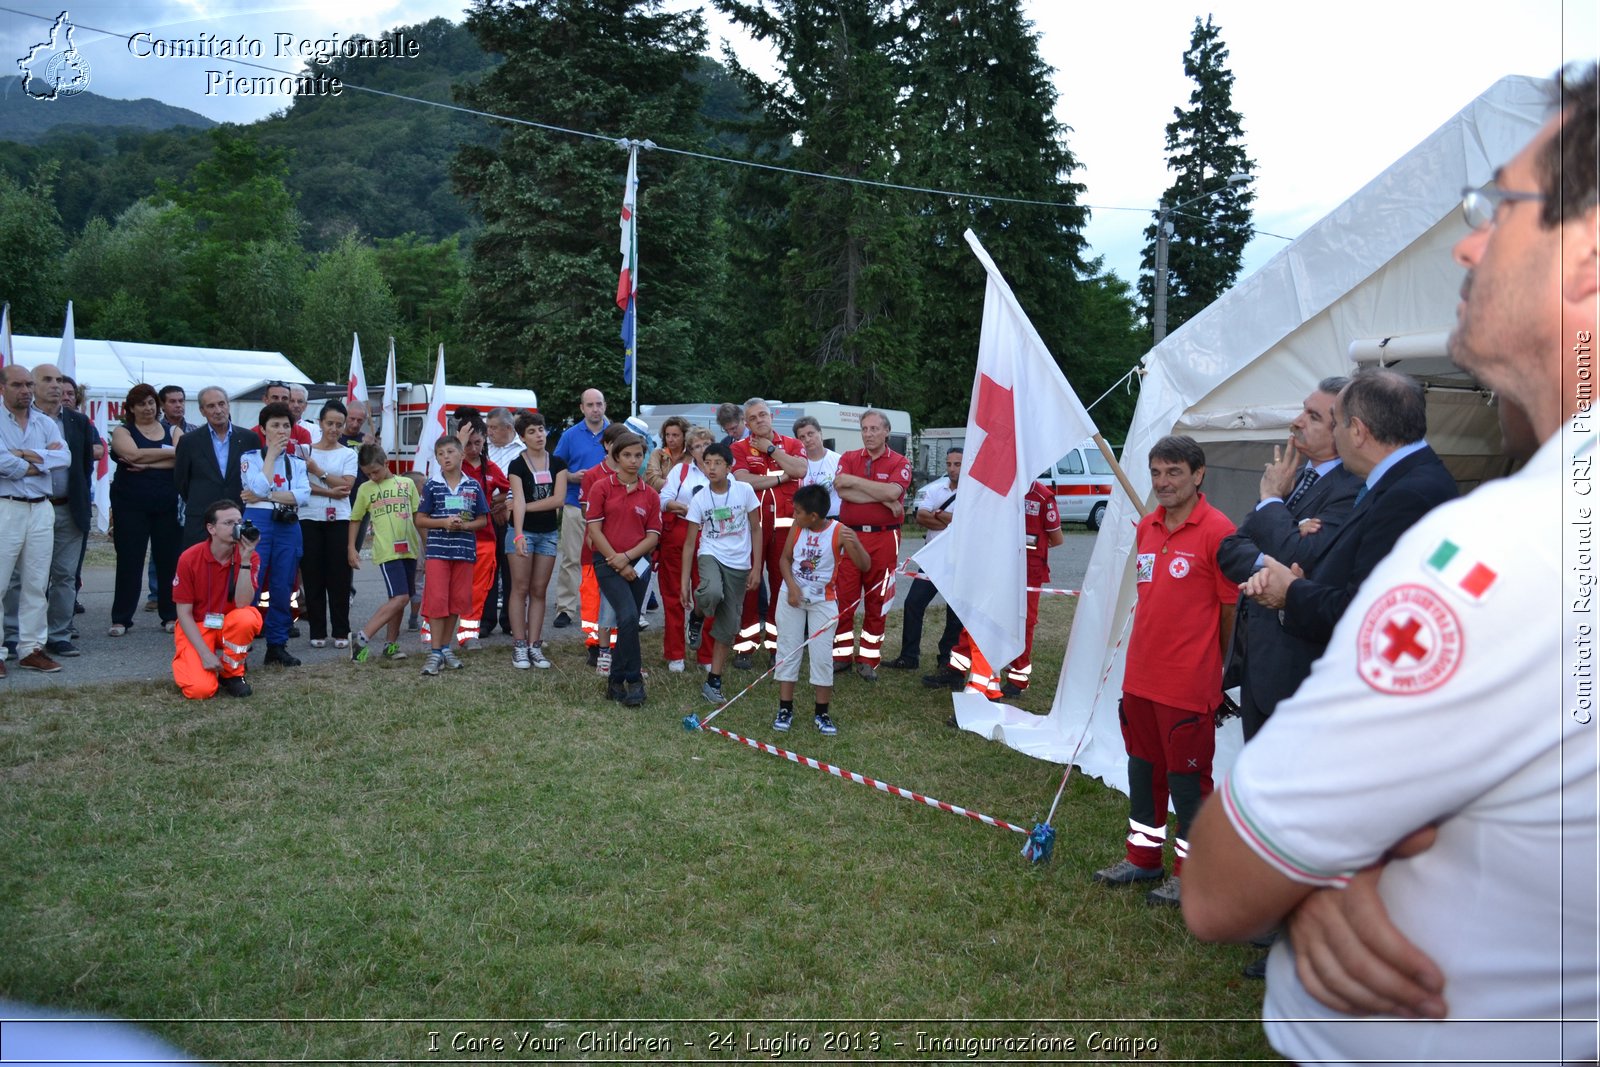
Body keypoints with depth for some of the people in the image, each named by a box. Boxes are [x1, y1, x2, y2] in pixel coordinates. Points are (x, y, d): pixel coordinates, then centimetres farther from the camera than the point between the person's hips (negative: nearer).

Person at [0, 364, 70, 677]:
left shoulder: (45, 422, 11)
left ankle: (31, 648, 14)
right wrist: (42, 458, -5)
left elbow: (65, 457, -2)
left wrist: (26, 455, -12)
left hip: (41, 509, 5)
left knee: (37, 583, 8)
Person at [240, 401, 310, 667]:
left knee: (282, 588, 5)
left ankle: (277, 645, 13)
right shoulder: (250, 457, 7)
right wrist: (272, 453, -3)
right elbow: (260, 487, -13)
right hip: (258, 523, -3)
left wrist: (266, 496, -9)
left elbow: (304, 495, -1)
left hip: (289, 526, 4)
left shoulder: (296, 462, 15)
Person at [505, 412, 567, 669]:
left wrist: (526, 506, -10)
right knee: (520, 589, -2)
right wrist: (518, 535, -29)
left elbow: (558, 499, -7)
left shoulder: (557, 463, 4)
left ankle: (535, 646, 9)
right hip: (523, 530, -3)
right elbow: (518, 501, -17)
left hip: (549, 533, 3)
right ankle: (519, 646, 3)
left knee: (539, 591, 6)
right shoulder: (517, 465, -5)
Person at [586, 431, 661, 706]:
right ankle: (633, 680, -10)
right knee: (629, 617, -20)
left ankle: (616, 681, 20)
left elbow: (653, 535, 4)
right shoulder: (602, 488, 1)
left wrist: (627, 556, -10)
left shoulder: (650, 495, 8)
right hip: (608, 562, -3)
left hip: (638, 563, 3)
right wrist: (615, 560, -8)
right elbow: (594, 528, -3)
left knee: (629, 622, 6)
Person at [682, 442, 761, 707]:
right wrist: (684, 583, -6)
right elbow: (689, 542, -2)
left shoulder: (744, 491, -5)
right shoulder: (699, 499, -5)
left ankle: (713, 682, 14)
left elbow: (756, 530, 4)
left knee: (728, 626, 3)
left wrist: (756, 568, -2)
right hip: (710, 556, -1)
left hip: (739, 564, 1)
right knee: (713, 593, -37)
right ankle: (698, 608, 0)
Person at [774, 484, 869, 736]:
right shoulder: (796, 528, -8)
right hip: (792, 596, 3)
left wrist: (855, 544, -40)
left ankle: (822, 713, 13)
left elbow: (864, 566, -22)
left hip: (823, 600, -3)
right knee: (788, 649, 7)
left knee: (822, 655, 0)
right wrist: (792, 585, -14)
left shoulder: (839, 533, -18)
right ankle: (785, 709, 17)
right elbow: (785, 558, 2)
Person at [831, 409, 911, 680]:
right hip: (850, 536, 1)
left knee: (877, 601, 5)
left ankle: (868, 659, 15)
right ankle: (842, 653, 15)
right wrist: (883, 500, -13)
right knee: (844, 598, 2)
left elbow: (892, 492, -18)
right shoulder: (848, 459, 8)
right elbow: (842, 492, -11)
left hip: (884, 539, -1)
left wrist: (854, 480, -11)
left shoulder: (900, 463, 2)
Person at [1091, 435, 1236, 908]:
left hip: (1188, 682, -7)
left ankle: (1189, 872, 21)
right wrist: (1143, 650, 15)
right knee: (1143, 767, 18)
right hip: (1140, 674, 7)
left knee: (1187, 777, 5)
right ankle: (1143, 856, 34)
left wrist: (1213, 665, -2)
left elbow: (1232, 607, -10)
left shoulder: (1216, 530, -14)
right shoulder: (1147, 527, 8)